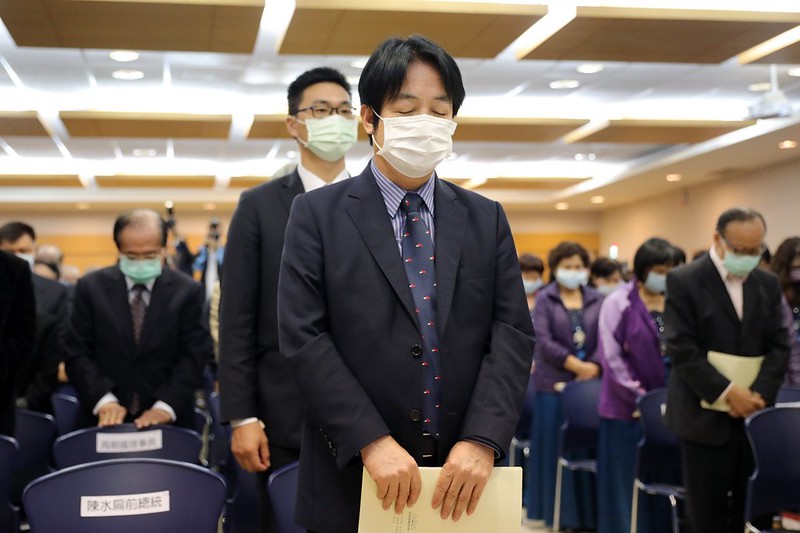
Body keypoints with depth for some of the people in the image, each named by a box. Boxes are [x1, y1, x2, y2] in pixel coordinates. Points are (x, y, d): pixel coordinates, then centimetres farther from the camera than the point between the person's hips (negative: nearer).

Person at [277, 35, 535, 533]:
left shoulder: (487, 218, 7)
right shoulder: (317, 213, -1)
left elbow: (513, 334, 0)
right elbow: (303, 337, -8)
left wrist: (482, 441, -13)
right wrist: (371, 442, -17)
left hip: (463, 476, 2)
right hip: (354, 477, -2)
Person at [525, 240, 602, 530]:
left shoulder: (597, 300, 10)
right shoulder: (545, 299, 3)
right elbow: (544, 341, -8)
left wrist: (593, 367, -14)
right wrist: (577, 365, -14)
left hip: (590, 383, 2)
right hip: (554, 383, -2)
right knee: (555, 449, 2)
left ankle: (588, 512, 11)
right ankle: (557, 511, 11)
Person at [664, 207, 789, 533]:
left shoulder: (768, 284, 9)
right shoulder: (683, 281, -7)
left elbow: (779, 346, 6)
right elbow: (682, 349, -13)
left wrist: (760, 394, -9)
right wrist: (728, 392, -17)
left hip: (753, 416, 5)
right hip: (706, 415, -4)